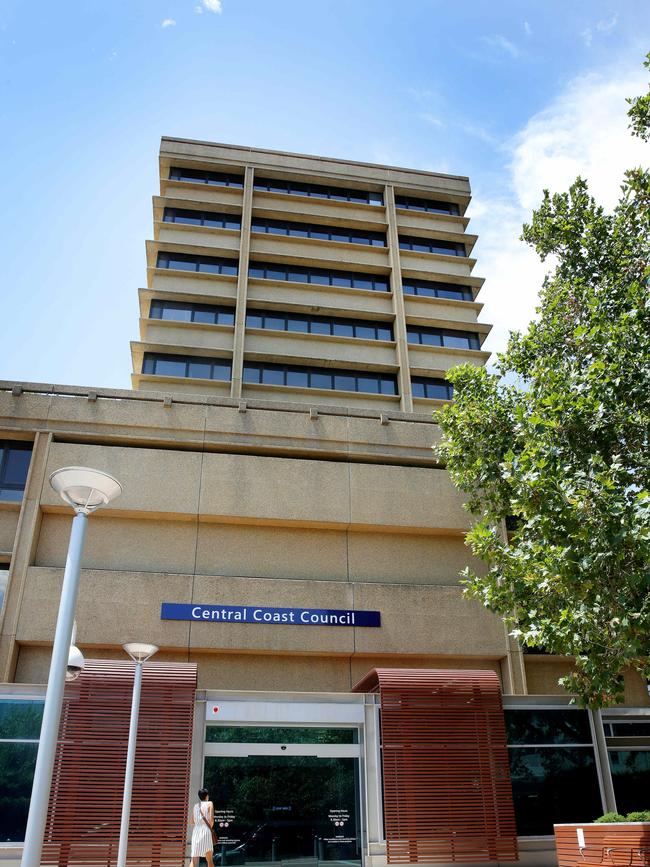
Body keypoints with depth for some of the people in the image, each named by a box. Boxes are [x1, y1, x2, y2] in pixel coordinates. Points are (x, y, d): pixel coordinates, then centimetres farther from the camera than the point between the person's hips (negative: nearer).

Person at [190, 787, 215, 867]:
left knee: (194, 860, 4)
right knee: (209, 860, 5)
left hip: (195, 831, 4)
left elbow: (193, 821, 14)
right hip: (205, 831, -4)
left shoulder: (195, 806, 13)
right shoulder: (210, 804, 1)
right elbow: (211, 819, -8)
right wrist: (210, 828, 9)